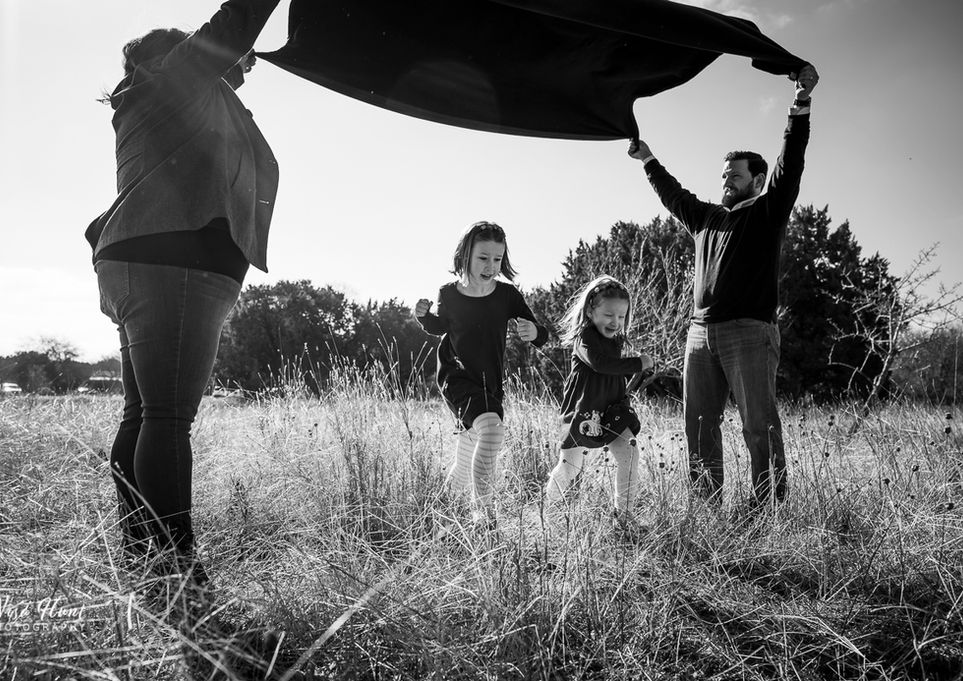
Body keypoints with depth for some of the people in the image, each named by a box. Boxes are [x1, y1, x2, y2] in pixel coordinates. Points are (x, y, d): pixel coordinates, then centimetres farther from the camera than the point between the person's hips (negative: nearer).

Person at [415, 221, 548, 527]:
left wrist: (534, 332, -29)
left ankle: (456, 484, 56)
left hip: (491, 383, 4)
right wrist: (424, 317, -7)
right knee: (491, 427, -28)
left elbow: (542, 337, -6)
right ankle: (485, 512, -17)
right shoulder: (449, 294, -9)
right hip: (456, 376, -3)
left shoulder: (507, 295, -9)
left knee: (474, 441, 21)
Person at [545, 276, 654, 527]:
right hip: (582, 411, -6)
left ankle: (624, 515, -1)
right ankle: (548, 504, 32)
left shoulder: (616, 339, 11)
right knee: (570, 464, 2)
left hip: (612, 410, 6)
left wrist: (637, 371, 5)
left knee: (629, 452, -12)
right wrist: (638, 363, -25)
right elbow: (599, 363, -31)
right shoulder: (584, 336, -13)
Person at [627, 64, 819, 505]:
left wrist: (801, 102, -11)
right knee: (699, 422, 3)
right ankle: (705, 503, 9)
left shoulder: (768, 211, 8)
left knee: (759, 423, -7)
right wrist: (648, 161, 40)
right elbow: (673, 195, 36)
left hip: (749, 330, -6)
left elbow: (791, 163, -2)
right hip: (700, 331, 6)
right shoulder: (706, 217, 23)